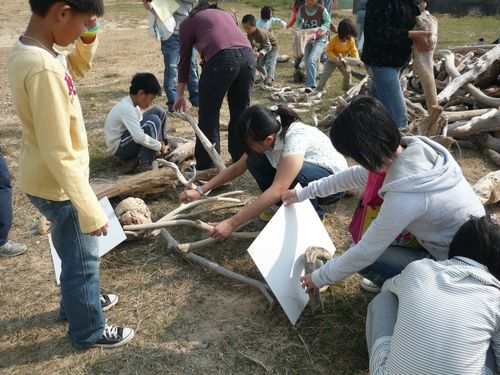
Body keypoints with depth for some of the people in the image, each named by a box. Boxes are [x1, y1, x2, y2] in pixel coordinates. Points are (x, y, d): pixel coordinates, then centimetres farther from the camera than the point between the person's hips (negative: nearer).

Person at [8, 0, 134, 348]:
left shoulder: (31, 50, -3)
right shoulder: (43, 69, -32)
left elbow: (77, 67, 19)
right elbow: (59, 153, -31)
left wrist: (88, 40, -2)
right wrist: (90, 209, -25)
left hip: (47, 179, 9)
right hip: (57, 185, -9)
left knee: (72, 252, 28)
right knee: (83, 260, 11)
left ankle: (77, 302, 50)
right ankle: (89, 330, 32)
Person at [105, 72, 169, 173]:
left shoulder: (131, 103, 1)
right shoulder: (126, 108, -29)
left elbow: (139, 127, 9)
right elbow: (139, 137, -37)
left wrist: (160, 146, 0)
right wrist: (160, 146, -23)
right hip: (119, 147, -9)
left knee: (159, 111, 4)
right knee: (153, 121, -26)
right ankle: (146, 164, -24)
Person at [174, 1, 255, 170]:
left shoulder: (189, 21, 23)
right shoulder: (227, 14, 35)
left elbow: (184, 60, 22)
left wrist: (180, 95, 27)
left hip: (221, 58, -4)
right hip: (248, 56, 5)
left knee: (209, 116, 7)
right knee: (241, 113, 16)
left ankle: (206, 168, 11)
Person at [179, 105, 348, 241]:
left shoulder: (295, 137, -36)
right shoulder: (266, 138, -12)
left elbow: (277, 191, -42)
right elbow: (237, 168, -1)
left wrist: (231, 223, -43)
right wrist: (201, 190, -9)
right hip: (303, 183, 7)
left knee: (296, 172, -38)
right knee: (254, 161, -11)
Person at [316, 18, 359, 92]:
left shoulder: (351, 40, -16)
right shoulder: (334, 40, -27)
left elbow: (353, 50, -12)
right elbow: (329, 50, -22)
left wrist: (357, 59, -31)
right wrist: (335, 58, -35)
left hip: (343, 60, 3)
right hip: (332, 60, -3)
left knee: (347, 73, 1)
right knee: (326, 74, -9)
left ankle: (347, 88, 23)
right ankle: (320, 88, 2)